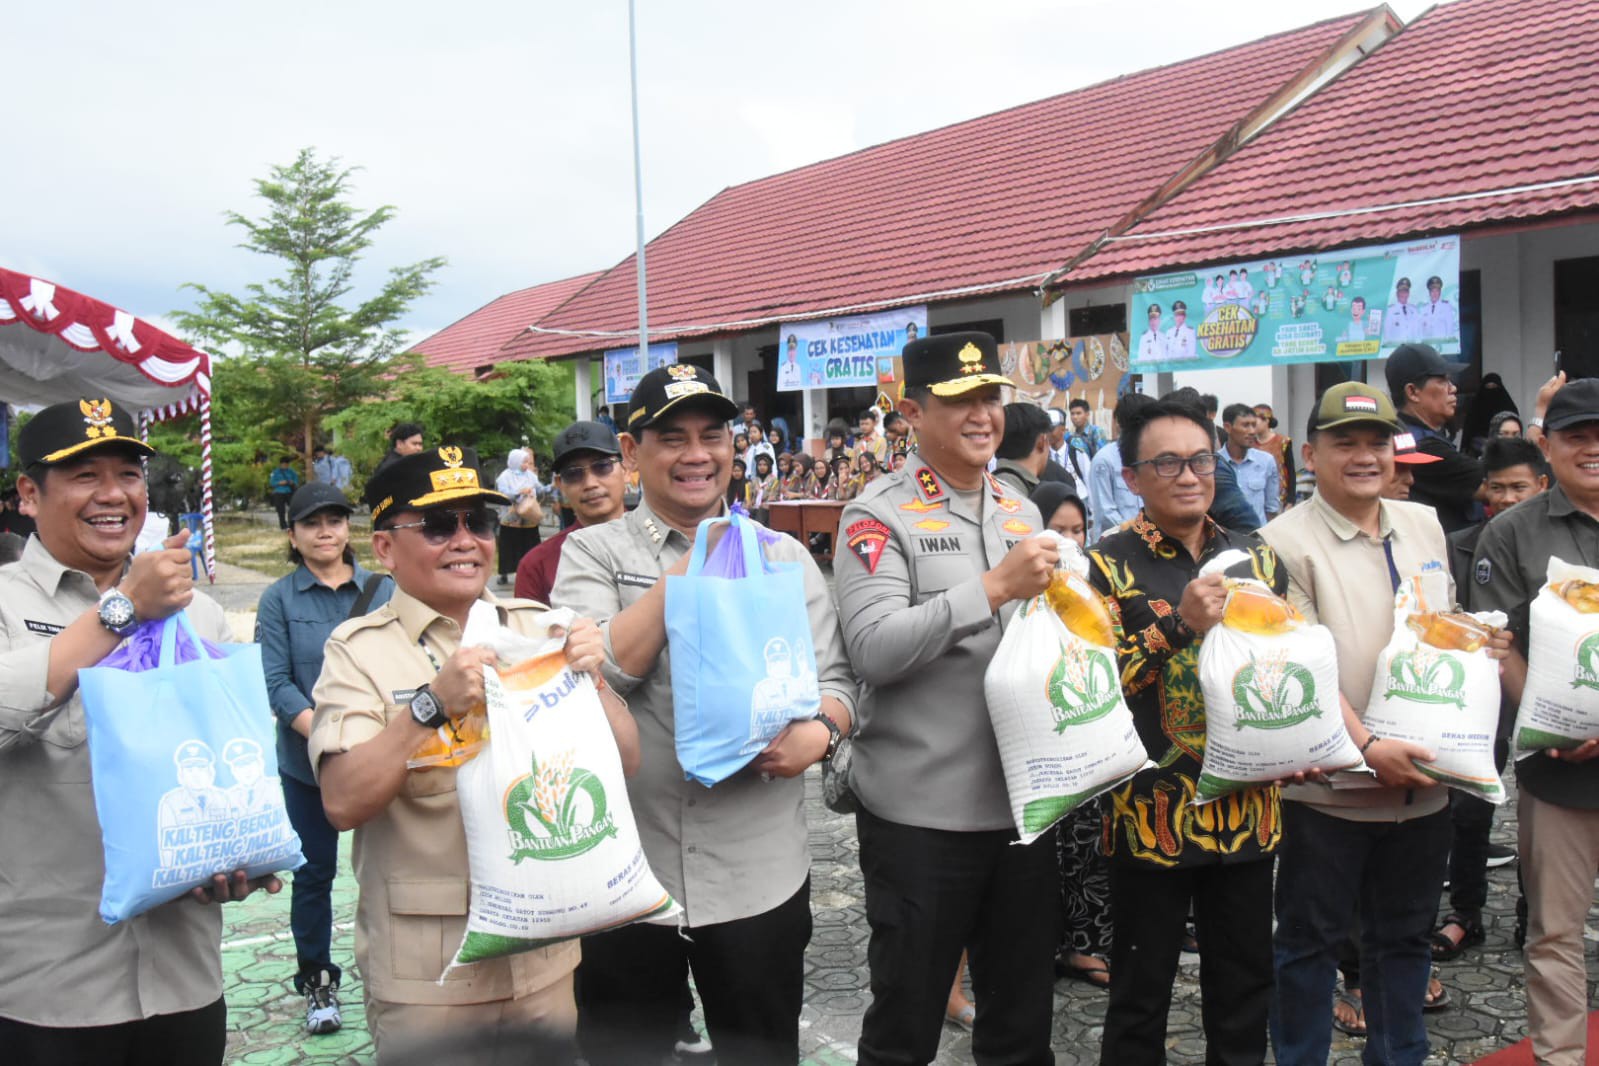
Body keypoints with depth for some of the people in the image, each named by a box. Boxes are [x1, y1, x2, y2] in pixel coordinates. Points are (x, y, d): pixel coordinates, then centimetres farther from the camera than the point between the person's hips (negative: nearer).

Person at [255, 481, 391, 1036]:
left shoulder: (384, 590, 3)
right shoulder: (279, 599, 0)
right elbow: (276, 682, -6)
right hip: (307, 761, 0)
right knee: (314, 871, 9)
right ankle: (316, 982, 26)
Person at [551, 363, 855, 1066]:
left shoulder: (784, 557, 6)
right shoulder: (593, 552, 1)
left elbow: (834, 679, 6)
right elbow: (592, 675, -14)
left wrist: (819, 732, -16)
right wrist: (688, 569, -16)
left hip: (759, 875, 2)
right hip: (625, 873, -1)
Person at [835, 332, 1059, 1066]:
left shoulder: (1022, 514, 12)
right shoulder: (879, 518, -8)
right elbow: (875, 650, -20)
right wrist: (995, 587, -23)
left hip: (1023, 802, 6)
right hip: (919, 812, -6)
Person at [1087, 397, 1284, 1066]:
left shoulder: (1256, 558, 8)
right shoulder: (1109, 566, -6)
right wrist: (1179, 625, -23)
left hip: (1247, 806, 4)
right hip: (1152, 811, -4)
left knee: (1246, 992, 16)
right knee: (1141, 995, 9)